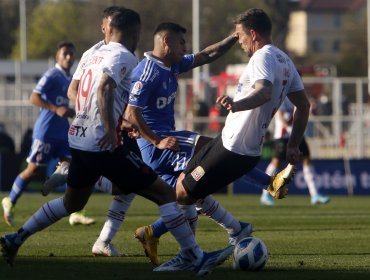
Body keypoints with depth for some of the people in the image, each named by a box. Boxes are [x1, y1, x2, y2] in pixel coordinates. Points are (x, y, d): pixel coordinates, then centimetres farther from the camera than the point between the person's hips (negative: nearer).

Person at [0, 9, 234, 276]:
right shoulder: (123, 56, -10)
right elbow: (105, 88, -27)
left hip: (79, 140, 9)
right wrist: (111, 130, -31)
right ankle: (195, 257, -8)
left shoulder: (98, 54, 17)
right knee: (165, 193, -5)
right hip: (104, 145, -9)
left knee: (72, 203, 29)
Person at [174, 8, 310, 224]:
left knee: (183, 194, -7)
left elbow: (264, 92, -35)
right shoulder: (285, 61, 15)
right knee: (184, 180, 18)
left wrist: (237, 105, -53)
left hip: (233, 148, -10)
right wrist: (293, 147, 20)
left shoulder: (263, 57, -15)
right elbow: (304, 106, 19)